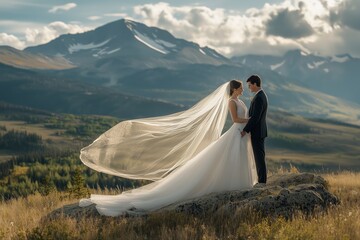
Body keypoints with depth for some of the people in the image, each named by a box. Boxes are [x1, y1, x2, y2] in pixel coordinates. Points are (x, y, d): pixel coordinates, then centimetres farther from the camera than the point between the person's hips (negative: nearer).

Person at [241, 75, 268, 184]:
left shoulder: (259, 98, -22)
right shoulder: (262, 95, 13)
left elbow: (255, 117, -25)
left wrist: (245, 130, -21)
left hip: (257, 132, -10)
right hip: (260, 131, 10)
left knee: (259, 157, -5)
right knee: (259, 157, 13)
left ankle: (262, 181, -1)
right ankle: (262, 180, 16)